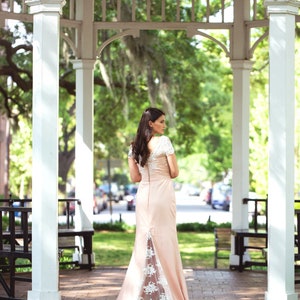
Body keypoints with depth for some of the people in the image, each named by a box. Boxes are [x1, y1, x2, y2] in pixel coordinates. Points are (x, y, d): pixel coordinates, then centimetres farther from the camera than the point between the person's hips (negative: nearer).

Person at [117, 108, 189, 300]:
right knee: (164, 241, 1)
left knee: (144, 242, 9)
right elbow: (174, 173, -7)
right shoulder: (164, 141, -8)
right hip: (162, 194, -5)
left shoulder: (134, 146, 8)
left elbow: (135, 177, 9)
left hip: (143, 196, 5)